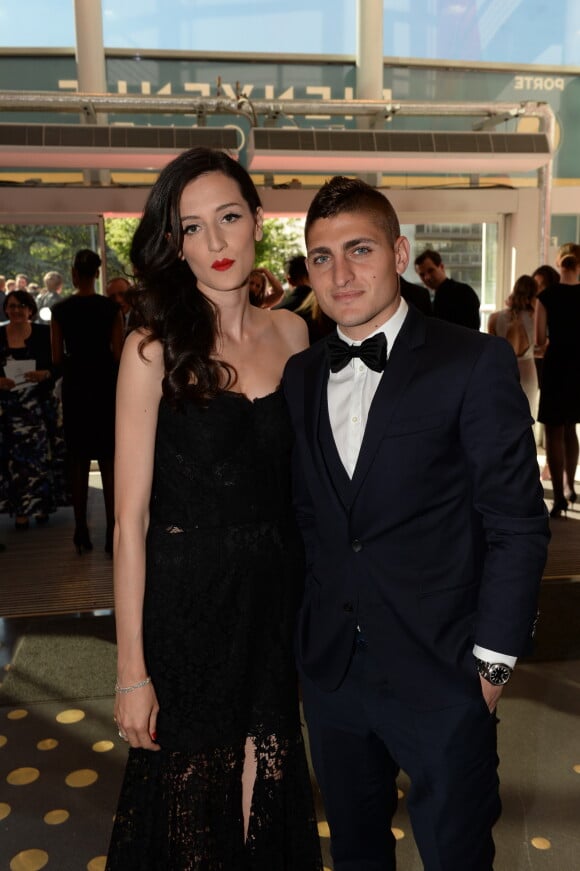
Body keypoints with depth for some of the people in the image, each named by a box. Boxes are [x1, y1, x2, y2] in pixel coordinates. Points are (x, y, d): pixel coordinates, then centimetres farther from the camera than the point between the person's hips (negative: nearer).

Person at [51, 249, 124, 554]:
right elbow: (118, 354, -9)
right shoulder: (111, 307, -6)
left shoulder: (60, 310, -3)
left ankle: (82, 531, 14)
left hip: (75, 385, 1)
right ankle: (113, 532, 5)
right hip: (105, 384, -1)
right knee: (109, 459, 5)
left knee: (78, 459, 11)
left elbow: (57, 358, -3)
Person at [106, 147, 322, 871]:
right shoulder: (154, 349, -11)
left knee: (273, 797, 20)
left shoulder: (291, 333, 2)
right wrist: (131, 668, -10)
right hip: (186, 600, -4)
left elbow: (299, 477, 8)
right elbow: (130, 518, -11)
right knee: (191, 808, 16)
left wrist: (316, 601, 3)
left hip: (278, 593, 4)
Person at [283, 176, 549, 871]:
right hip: (330, 670, 5)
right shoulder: (300, 375, 5)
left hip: (440, 677, -4)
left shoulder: (475, 363, -11)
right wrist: (309, 624, 6)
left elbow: (517, 521, -10)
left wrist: (492, 658, -11)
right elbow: (307, 513, 10)